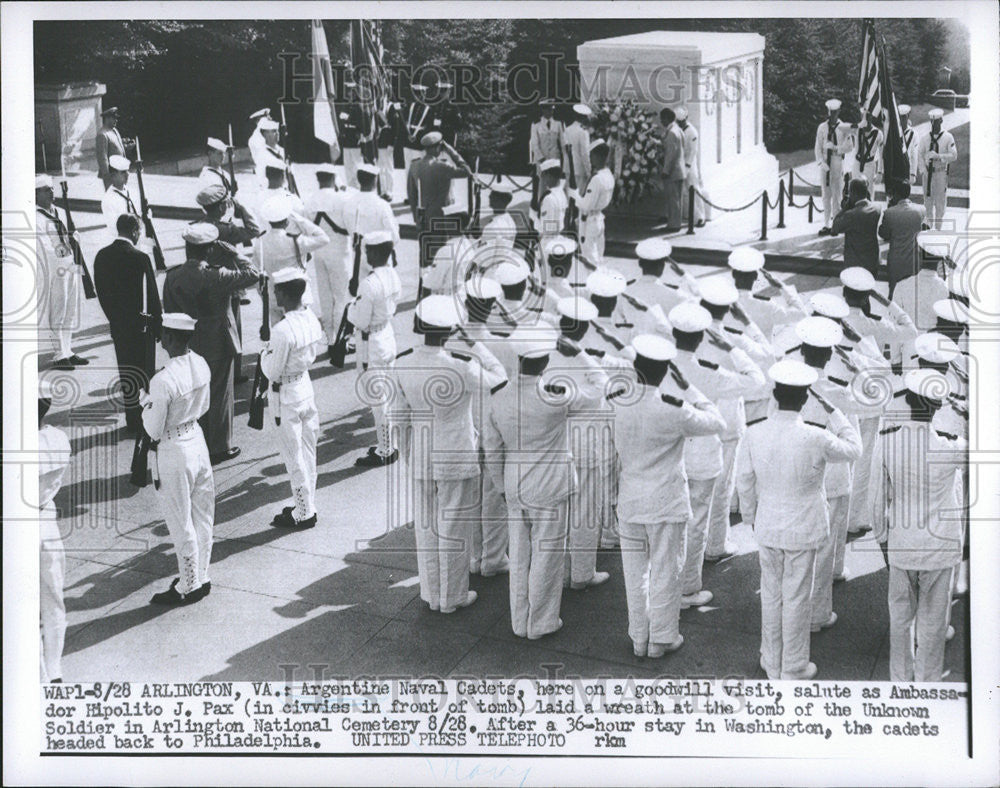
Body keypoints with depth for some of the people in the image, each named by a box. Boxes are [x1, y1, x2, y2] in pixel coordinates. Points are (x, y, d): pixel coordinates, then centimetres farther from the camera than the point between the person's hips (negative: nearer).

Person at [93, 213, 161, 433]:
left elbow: (101, 291, 7)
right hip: (140, 324, -6)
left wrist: (113, 318, 16)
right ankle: (145, 419, 9)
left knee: (125, 372, 14)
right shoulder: (140, 257, -18)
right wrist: (158, 325, -5)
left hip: (117, 325, 6)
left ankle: (132, 419, 21)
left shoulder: (102, 256, 0)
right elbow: (152, 294, -14)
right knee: (143, 372, 5)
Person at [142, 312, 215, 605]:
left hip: (174, 452, -8)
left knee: (181, 522, 7)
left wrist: (146, 403, -2)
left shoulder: (163, 381, -27)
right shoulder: (201, 365, -5)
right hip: (197, 440, 8)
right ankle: (201, 578, 33)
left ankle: (188, 586, 20)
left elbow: (153, 430, -18)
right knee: (202, 517, 19)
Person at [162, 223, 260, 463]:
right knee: (219, 396, 10)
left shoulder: (172, 277, -8)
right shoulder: (215, 278, -23)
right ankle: (219, 448, 20)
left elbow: (168, 311, 2)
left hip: (187, 348, 5)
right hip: (217, 346, -5)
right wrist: (235, 254, -6)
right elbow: (251, 274, -18)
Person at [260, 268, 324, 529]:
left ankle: (303, 514, 14)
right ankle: (307, 506, 29)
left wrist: (264, 353, -1)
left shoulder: (283, 330, -26)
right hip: (306, 386, 8)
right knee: (308, 452, 17)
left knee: (294, 456, 4)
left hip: (286, 396, -8)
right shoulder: (312, 320, -2)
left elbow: (272, 372, -19)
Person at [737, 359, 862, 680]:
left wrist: (750, 516, 14)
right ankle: (793, 668, 24)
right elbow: (853, 449, -3)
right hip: (803, 529, -3)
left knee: (771, 594, 18)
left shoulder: (754, 434, -13)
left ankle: (772, 663, 31)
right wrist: (834, 412, 2)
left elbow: (745, 482, -2)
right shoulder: (815, 439, -22)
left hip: (767, 527, 3)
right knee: (796, 598, 10)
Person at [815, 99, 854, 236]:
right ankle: (826, 224, 9)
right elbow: (817, 148, 4)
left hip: (838, 163, -2)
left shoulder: (845, 128, 1)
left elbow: (850, 147, -2)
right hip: (825, 164, 2)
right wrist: (821, 163, -9)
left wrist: (835, 148, -15)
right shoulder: (822, 128, 5)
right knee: (826, 195, 4)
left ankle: (835, 223, 3)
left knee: (837, 195, -2)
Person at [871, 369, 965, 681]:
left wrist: (881, 534, 11)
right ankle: (928, 679, 29)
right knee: (932, 620, 15)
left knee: (901, 615, 19)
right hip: (940, 544, -2)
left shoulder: (887, 441, -15)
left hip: (901, 543, 2)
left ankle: (900, 677, 34)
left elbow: (878, 497, -5)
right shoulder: (950, 447, -23)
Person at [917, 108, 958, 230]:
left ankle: (938, 227, 7)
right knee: (928, 199, 6)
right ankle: (928, 225, 15)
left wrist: (938, 156, -18)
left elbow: (954, 155, -5)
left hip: (941, 172, -2)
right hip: (928, 171, 2)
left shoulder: (948, 137, -3)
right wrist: (924, 169, -7)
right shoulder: (925, 137, 4)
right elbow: (920, 154, 5)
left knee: (940, 200, 0)